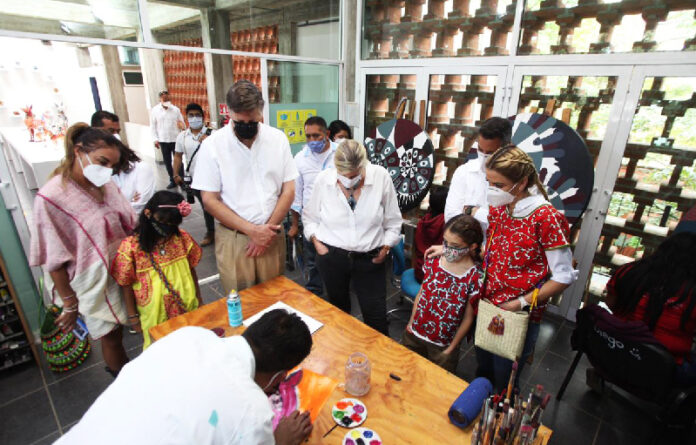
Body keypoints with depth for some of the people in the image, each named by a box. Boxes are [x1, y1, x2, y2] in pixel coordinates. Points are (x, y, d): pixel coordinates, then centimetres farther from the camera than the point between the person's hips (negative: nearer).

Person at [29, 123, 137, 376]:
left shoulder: (106, 186, -4)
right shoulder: (50, 198, -19)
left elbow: (129, 226, 6)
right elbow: (54, 260, -14)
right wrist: (70, 304, -8)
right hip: (93, 286, -5)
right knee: (112, 337, 12)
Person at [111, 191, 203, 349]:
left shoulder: (182, 238, -6)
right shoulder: (131, 247, -14)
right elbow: (126, 285, -5)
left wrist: (199, 300, 12)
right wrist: (133, 317, 1)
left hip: (187, 309, 2)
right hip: (155, 316, -2)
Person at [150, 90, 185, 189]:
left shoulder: (176, 109, 0)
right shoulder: (154, 110, 1)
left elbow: (182, 123, 3)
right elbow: (153, 126, 3)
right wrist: (156, 139, -2)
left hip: (176, 139, -1)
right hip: (163, 140, 1)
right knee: (167, 162, 8)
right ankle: (172, 180, 19)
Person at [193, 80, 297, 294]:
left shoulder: (278, 139, -1)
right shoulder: (213, 144, -7)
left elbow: (288, 190, 1)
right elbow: (210, 200, -6)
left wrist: (267, 230, -8)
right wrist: (252, 230, -13)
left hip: (271, 235, 2)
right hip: (232, 238, -1)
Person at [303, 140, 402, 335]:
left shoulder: (381, 177, -10)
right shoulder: (323, 179, -7)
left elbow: (393, 221, 2)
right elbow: (309, 216, 8)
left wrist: (386, 248, -1)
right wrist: (317, 242, -3)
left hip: (369, 258, -1)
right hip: (331, 256, 1)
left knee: (376, 316, 3)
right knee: (339, 308, 20)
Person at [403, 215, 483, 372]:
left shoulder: (475, 277, -19)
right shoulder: (433, 261, -9)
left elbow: (468, 318, -10)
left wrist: (451, 348, -5)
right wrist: (411, 323, 6)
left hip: (442, 346, -3)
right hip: (413, 335, 4)